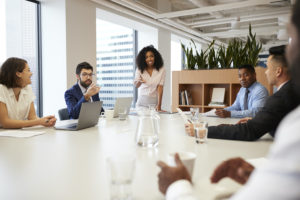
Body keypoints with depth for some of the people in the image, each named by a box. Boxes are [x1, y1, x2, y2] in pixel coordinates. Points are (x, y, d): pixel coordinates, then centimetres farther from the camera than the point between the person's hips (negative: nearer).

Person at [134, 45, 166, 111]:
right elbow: (136, 86, -12)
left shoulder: (161, 70, -8)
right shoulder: (139, 69, -4)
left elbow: (160, 87, -14)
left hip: (155, 101, -1)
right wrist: (140, 82, -36)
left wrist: (159, 105, -22)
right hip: (142, 100, 1)